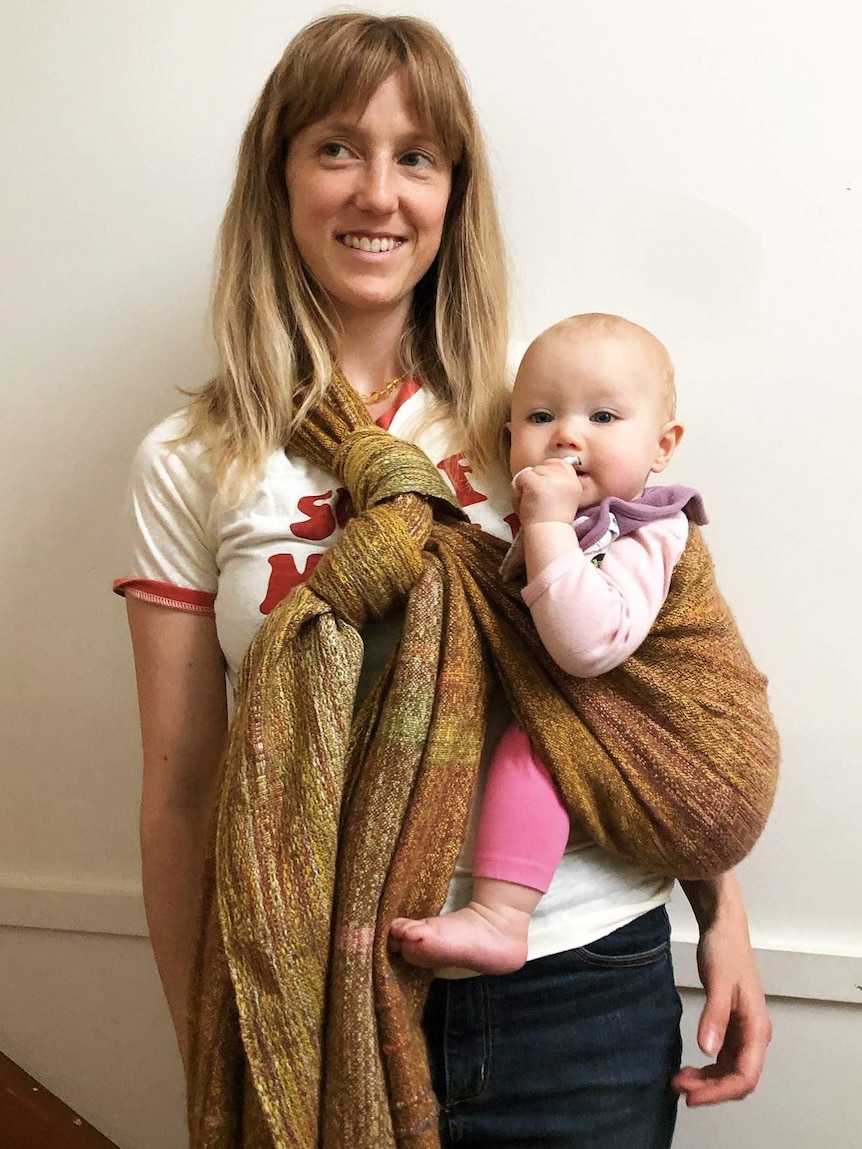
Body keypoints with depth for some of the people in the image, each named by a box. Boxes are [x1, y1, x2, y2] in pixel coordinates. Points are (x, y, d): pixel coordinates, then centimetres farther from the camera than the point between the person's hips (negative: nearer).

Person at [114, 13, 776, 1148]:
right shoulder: (192, 464, -4)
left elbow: (651, 687, 7)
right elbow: (179, 792, -1)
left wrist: (726, 919, 1)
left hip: (588, 979, 2)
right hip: (327, 1005, -1)